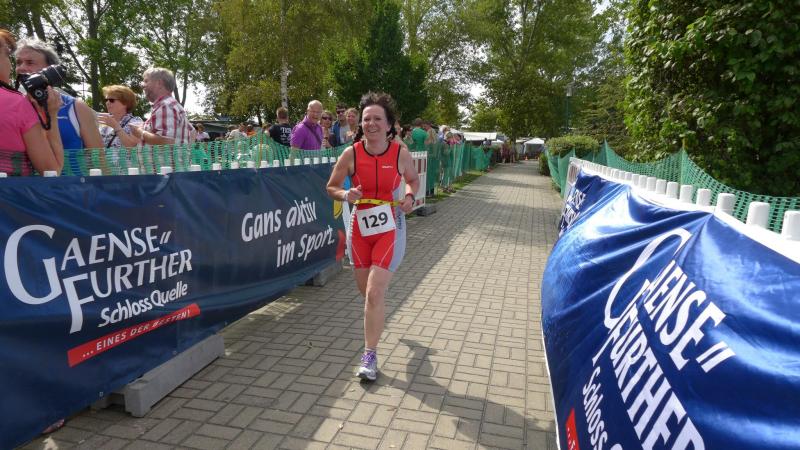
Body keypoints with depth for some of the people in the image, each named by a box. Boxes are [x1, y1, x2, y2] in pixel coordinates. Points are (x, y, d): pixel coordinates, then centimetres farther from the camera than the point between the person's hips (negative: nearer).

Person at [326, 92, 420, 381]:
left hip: (390, 230, -2)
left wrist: (409, 197, -9)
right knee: (366, 290, 15)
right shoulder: (351, 154, -7)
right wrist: (345, 195, -18)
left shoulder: (400, 153, -8)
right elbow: (331, 187, 4)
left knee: (374, 294, -10)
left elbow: (413, 179, 12)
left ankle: (370, 357, 5)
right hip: (360, 229, 3)